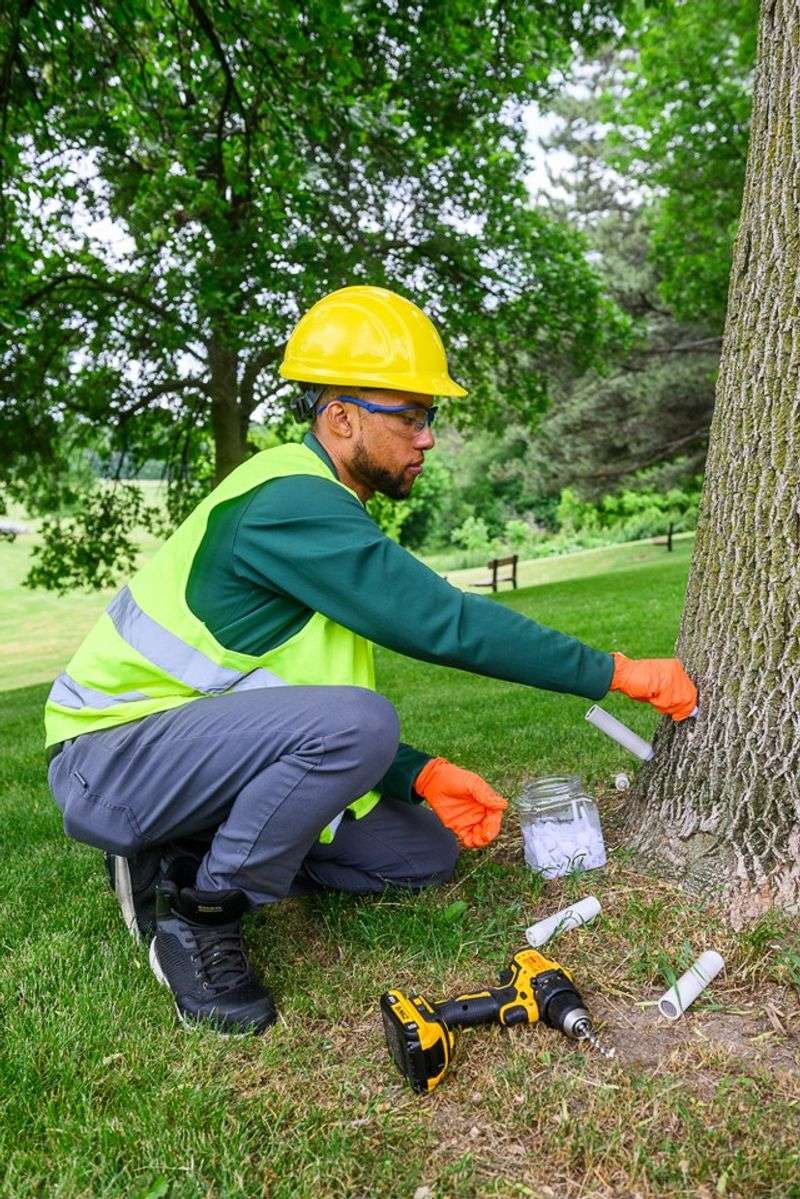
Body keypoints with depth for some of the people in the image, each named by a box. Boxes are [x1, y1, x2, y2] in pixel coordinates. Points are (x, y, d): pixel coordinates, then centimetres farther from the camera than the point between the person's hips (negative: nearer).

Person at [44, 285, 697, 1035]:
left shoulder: (323, 507, 9)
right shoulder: (290, 502, -22)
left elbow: (324, 713, 11)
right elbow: (446, 624, -27)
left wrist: (420, 775, -3)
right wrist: (621, 675, -19)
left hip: (194, 744, 9)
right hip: (111, 756, -9)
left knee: (426, 854, 7)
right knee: (359, 720, -34)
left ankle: (184, 862, 10)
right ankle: (198, 915, -12)